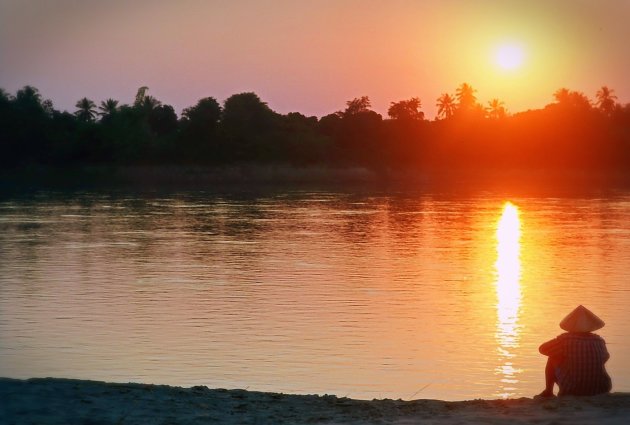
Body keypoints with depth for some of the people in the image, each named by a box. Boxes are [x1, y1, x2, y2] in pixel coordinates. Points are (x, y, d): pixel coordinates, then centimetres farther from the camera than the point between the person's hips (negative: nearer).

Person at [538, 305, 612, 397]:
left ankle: (548, 391, 28)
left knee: (552, 359, 18)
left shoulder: (565, 339, -12)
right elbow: (605, 357, 20)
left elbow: (542, 349, 2)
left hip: (570, 391, -2)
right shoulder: (599, 341, -2)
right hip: (600, 390, 2)